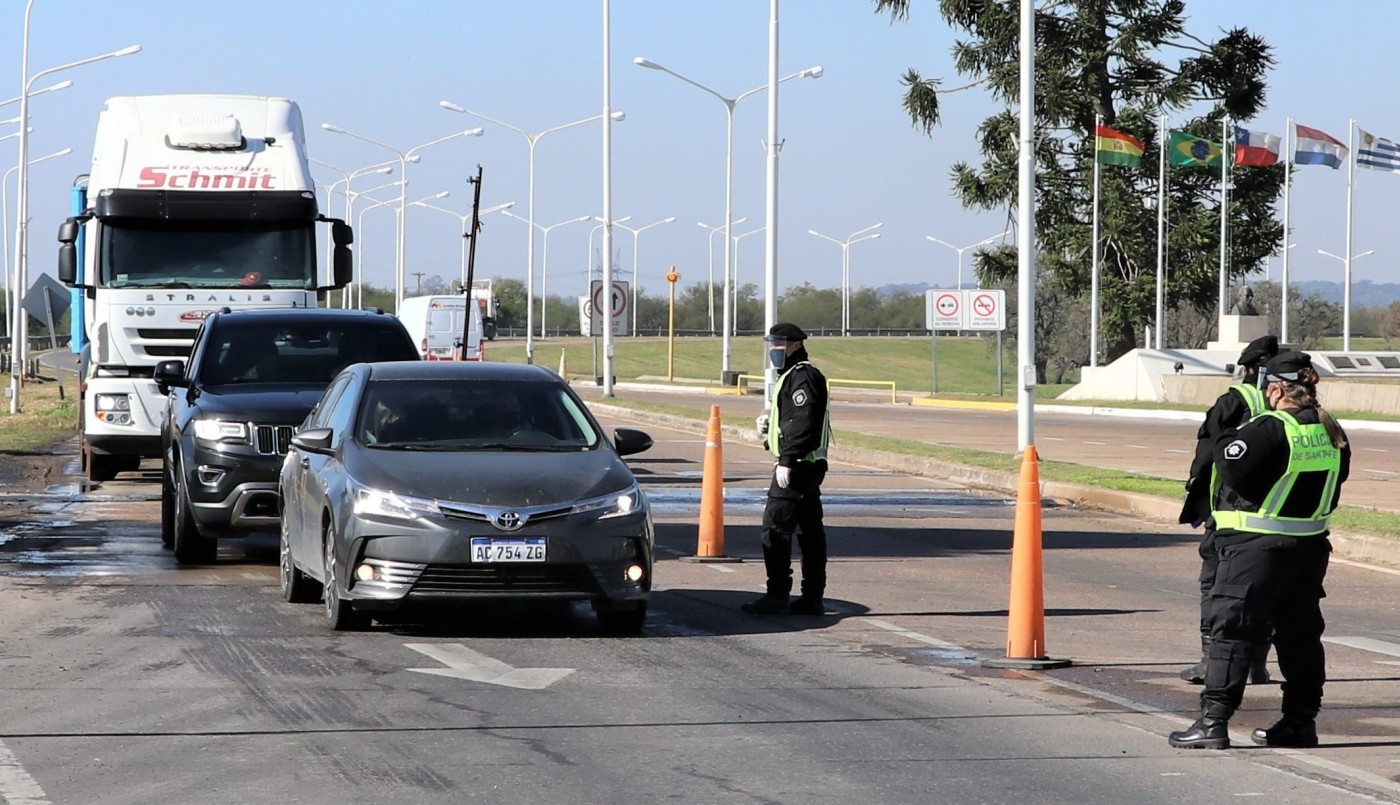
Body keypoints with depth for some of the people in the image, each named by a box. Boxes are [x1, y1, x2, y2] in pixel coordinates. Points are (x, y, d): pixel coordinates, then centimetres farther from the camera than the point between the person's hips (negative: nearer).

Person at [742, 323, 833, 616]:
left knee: (776, 527, -10)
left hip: (797, 465, -11)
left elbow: (803, 424, -23)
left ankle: (777, 596, -10)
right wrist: (768, 424, 10)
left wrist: (786, 461, -24)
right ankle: (812, 597, 14)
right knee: (809, 529, 11)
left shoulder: (802, 377, -14)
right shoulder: (792, 375, 19)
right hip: (809, 466, 11)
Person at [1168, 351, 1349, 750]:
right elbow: (1333, 487, 16)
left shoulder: (1270, 429, -19)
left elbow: (1231, 466, -22)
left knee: (1231, 630, -4)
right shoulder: (1330, 432, 6)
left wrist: (1228, 442, -3)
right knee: (1299, 633, 14)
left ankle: (1214, 720, -8)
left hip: (1258, 547, -7)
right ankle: (1301, 721, 17)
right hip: (1310, 546, 7)